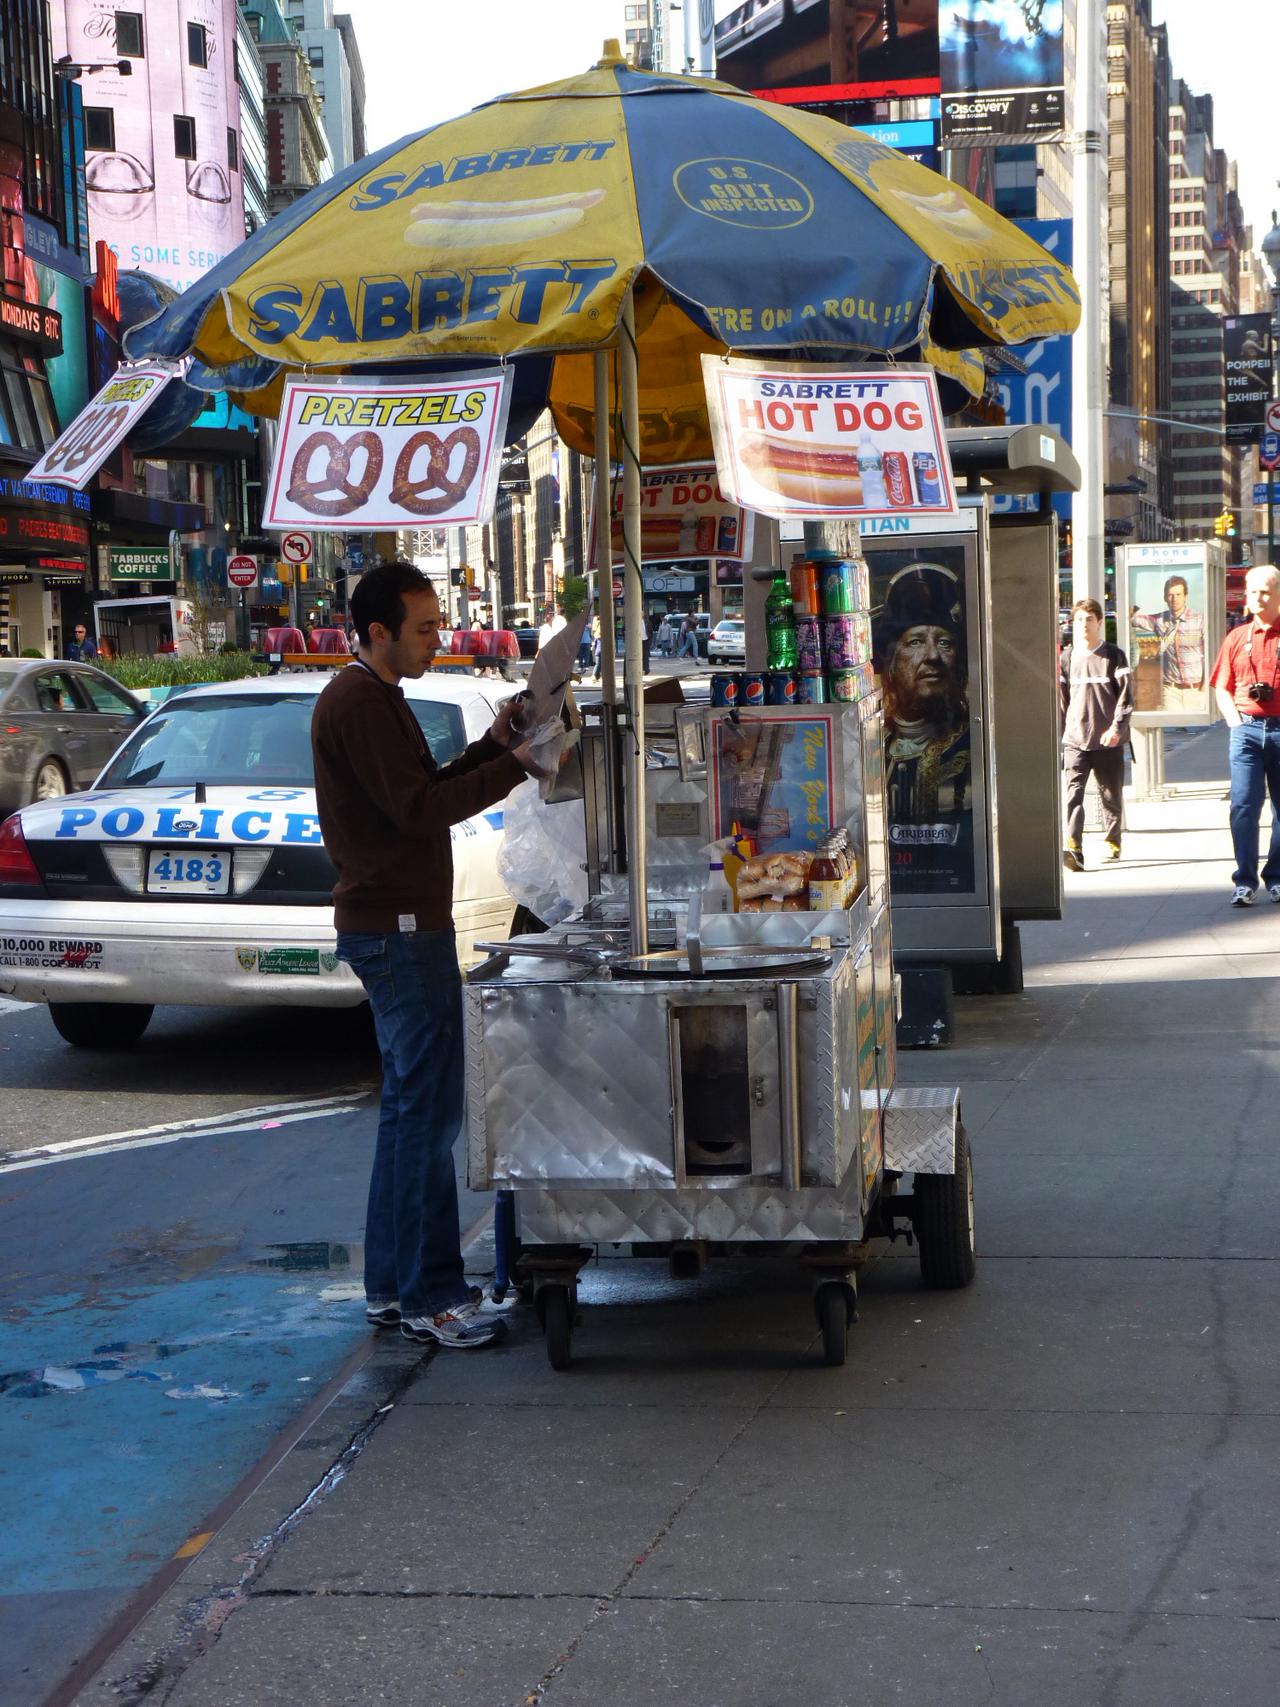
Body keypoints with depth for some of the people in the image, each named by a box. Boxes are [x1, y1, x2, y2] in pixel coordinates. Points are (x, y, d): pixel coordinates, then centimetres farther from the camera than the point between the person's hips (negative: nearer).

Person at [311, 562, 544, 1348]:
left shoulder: (374, 697, 18)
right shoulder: (361, 702, -15)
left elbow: (423, 791, 20)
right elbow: (419, 809, -21)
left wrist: (495, 743, 9)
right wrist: (515, 764, -18)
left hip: (400, 925, 11)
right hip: (399, 928, -11)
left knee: (413, 1106, 14)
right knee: (427, 1110, -8)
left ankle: (393, 1284, 19)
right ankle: (429, 1294, -4)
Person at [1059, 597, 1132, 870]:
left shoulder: (1114, 656, 1)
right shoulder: (1067, 658, 8)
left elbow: (1126, 696, -2)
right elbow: (1061, 699, 13)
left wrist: (1117, 727, -15)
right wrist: (1060, 733, 11)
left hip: (1108, 741, -1)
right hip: (1075, 739, 1)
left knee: (1112, 795, 9)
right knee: (1073, 792, -14)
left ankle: (1112, 843, 26)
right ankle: (1073, 849, -23)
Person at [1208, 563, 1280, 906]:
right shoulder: (1237, 638, 9)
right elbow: (1222, 688, 13)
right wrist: (1237, 723, 0)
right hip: (1247, 730, 1)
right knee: (1243, 805, -6)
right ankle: (1245, 881, -4)